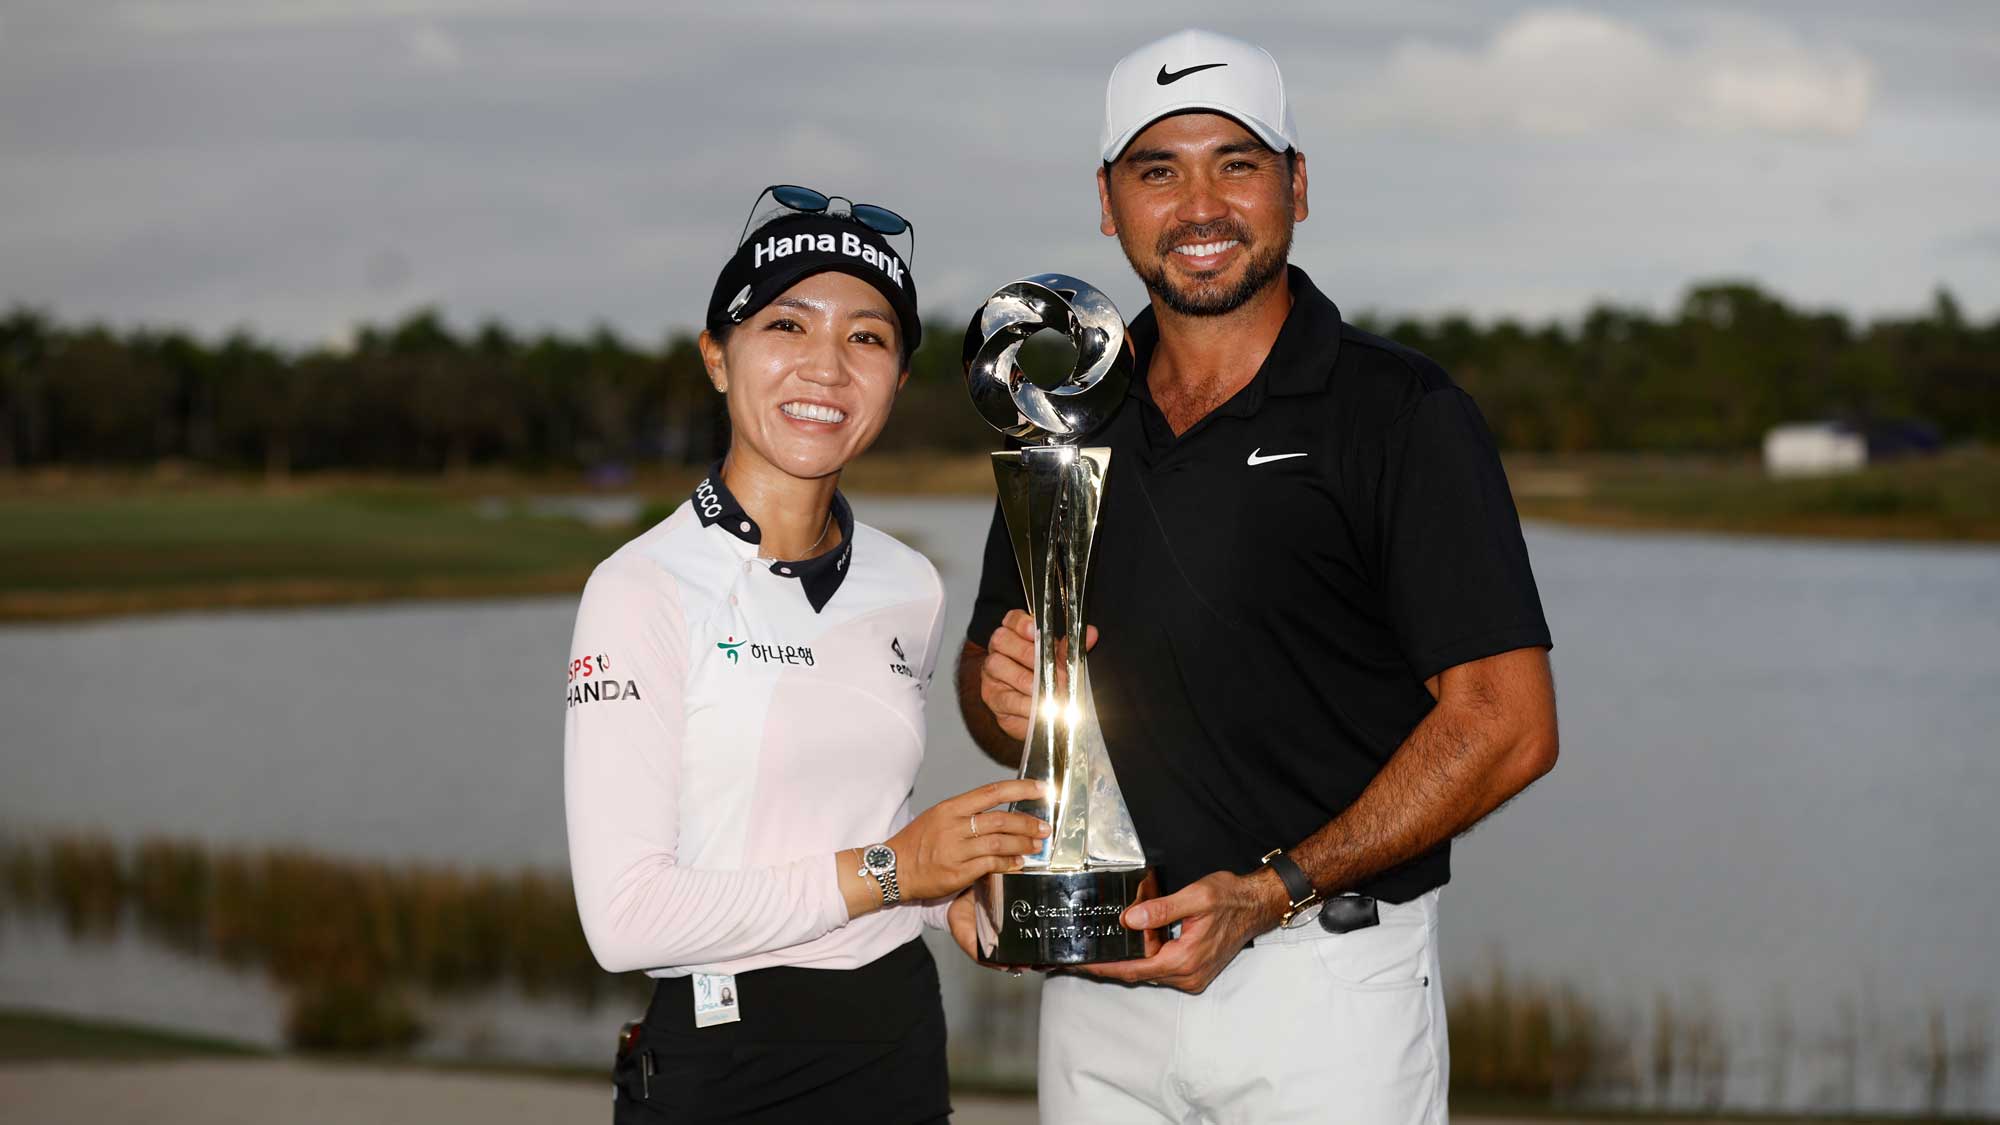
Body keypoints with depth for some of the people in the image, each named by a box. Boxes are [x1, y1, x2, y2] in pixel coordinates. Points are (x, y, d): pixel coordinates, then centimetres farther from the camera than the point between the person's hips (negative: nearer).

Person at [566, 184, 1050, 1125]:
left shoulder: (909, 589, 5)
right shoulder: (644, 588, -13)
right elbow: (624, 916, -19)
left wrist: (958, 891, -1)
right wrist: (883, 871, -16)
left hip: (901, 1046, 6)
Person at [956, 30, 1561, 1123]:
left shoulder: (1400, 412, -7)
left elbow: (1507, 724, -12)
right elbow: (991, 668, 18)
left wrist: (1273, 891, -19)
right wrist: (1006, 697, -6)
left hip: (1322, 981, -4)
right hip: (1098, 983, 5)